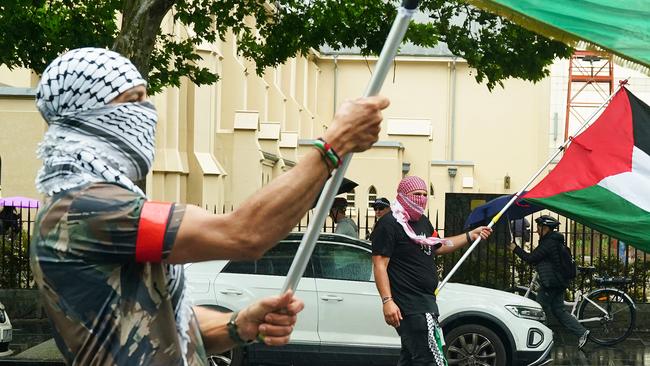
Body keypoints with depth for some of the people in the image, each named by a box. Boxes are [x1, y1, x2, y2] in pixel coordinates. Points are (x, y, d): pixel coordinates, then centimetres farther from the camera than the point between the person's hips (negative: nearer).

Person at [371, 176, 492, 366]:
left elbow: (438, 247, 35)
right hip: (409, 305, -10)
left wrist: (471, 235, 33)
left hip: (426, 300, 10)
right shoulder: (389, 224, -12)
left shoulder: (423, 221, 17)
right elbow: (380, 265, -17)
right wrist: (387, 300, -25)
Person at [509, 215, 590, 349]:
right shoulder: (556, 241, 15)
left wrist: (516, 248, -9)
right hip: (559, 283, 10)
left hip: (550, 284, -10)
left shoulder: (548, 243, -17)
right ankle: (582, 332, 9)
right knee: (559, 310, 13)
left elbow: (531, 258, -18)